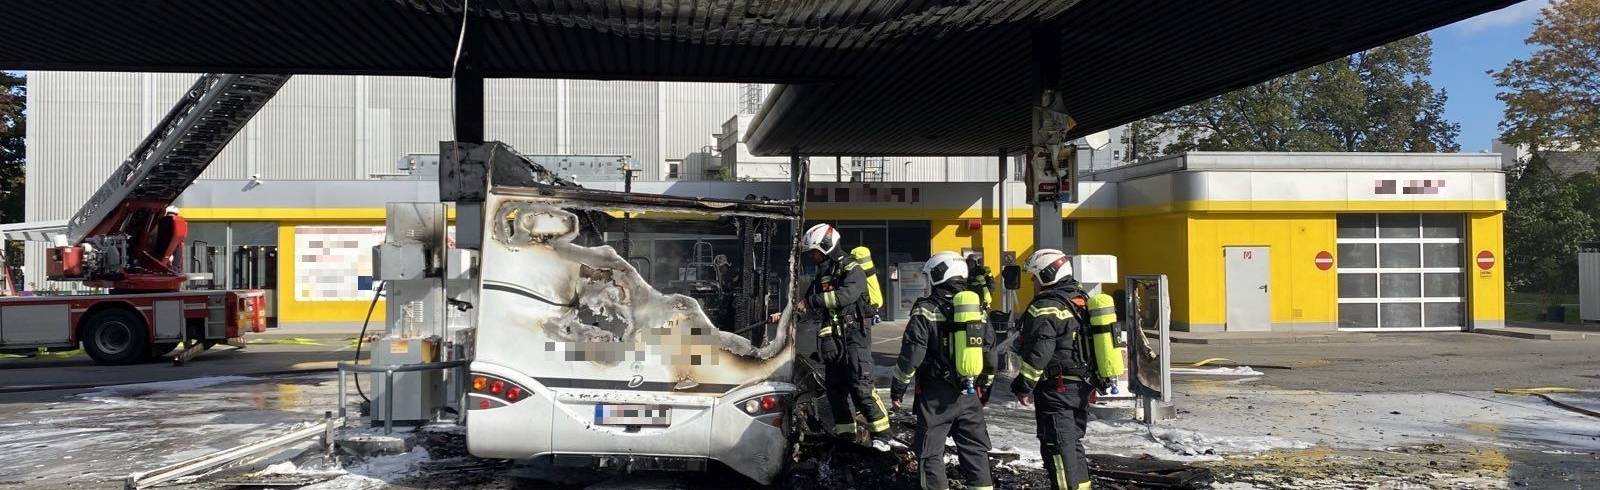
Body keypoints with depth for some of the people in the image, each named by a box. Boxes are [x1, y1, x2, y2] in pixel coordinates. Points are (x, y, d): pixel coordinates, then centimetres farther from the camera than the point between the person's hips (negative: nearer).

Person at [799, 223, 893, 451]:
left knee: (861, 387, -14)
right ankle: (845, 435, 17)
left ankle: (881, 434, -8)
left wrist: (813, 300, -25)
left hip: (853, 337, -8)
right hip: (831, 341, 8)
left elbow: (847, 295, -27)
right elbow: (812, 308, 23)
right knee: (836, 389, 9)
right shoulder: (821, 275, 19)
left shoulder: (851, 270, -7)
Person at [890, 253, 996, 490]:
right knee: (975, 450, 14)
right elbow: (990, 353, 12)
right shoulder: (977, 310, 7)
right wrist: (986, 386, 24)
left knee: (930, 453, 3)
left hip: (936, 397, -5)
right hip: (970, 396, 5)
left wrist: (898, 388, -2)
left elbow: (911, 354, -12)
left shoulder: (926, 310, -11)